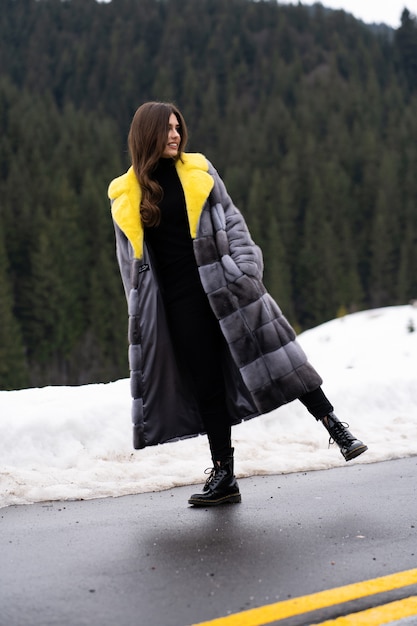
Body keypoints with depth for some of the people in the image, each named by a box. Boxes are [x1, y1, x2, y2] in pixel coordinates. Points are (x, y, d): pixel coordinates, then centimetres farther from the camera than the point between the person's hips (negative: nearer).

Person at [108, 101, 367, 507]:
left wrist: (247, 266, -6)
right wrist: (142, 314, 7)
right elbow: (131, 260, 9)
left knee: (276, 353, -6)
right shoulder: (125, 195, 5)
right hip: (178, 301, 0)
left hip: (224, 284, 0)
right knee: (206, 385, 2)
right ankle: (223, 476, 8)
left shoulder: (200, 170, 6)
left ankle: (335, 426, 1)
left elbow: (231, 221, 7)